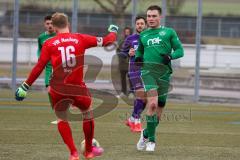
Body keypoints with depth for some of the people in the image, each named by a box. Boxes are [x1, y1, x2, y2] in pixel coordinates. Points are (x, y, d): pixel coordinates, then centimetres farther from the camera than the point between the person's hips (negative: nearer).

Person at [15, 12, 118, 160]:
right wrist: (113, 31, 31)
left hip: (58, 90, 0)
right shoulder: (80, 39, 2)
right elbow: (105, 41, 10)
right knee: (88, 114, 25)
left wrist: (25, 86, 3)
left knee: (62, 119, 20)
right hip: (78, 88, 0)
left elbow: (39, 67, -3)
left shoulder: (49, 44, 0)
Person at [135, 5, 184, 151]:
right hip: (148, 70, -1)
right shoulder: (143, 35, 17)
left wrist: (171, 56, -12)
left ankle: (146, 134, 29)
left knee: (159, 108, 4)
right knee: (153, 103, -22)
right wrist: (137, 57, 7)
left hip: (164, 72, 1)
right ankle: (151, 139, -13)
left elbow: (180, 50, 9)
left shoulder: (169, 32, 10)